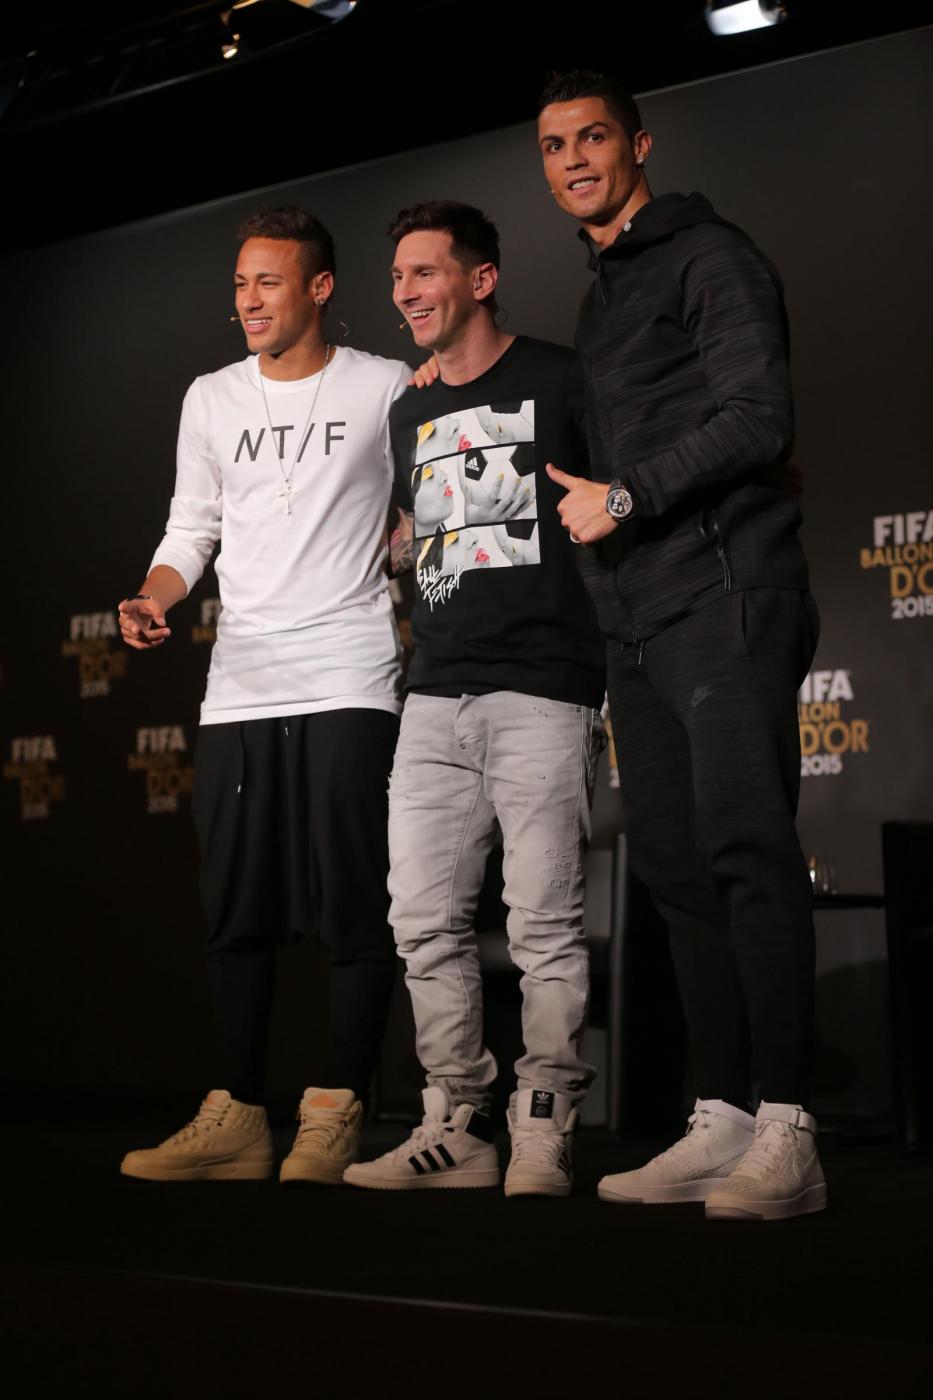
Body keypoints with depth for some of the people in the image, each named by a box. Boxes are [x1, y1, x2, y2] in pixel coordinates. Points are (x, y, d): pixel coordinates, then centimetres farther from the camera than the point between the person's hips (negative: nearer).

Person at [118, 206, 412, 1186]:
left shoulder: (387, 388, 5)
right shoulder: (212, 399, 16)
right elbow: (190, 531, 17)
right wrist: (151, 599, -1)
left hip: (349, 687, -4)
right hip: (238, 690, 4)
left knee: (352, 908, -6)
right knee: (236, 912, 4)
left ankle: (333, 1121, 0)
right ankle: (233, 1121, 10)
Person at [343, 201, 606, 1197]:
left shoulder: (558, 380, 1)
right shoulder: (411, 416, 20)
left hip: (542, 687, -6)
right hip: (435, 697, 6)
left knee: (544, 922, -6)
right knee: (424, 920, 3)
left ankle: (542, 1136, 1)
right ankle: (456, 1131, 10)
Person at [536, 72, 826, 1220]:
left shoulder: (709, 257, 1)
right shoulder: (599, 300, 26)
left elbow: (757, 417, -11)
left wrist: (625, 498, -10)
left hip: (723, 598, -8)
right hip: (638, 623, 9)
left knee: (745, 846, -14)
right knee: (674, 861, 4)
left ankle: (787, 1136, -14)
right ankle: (722, 1123, 7)